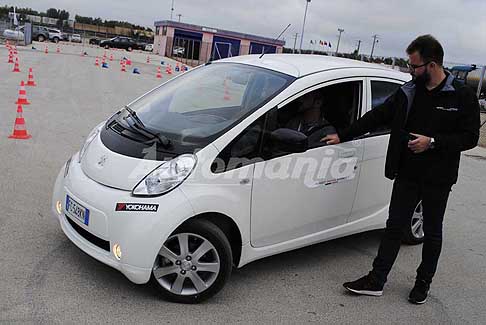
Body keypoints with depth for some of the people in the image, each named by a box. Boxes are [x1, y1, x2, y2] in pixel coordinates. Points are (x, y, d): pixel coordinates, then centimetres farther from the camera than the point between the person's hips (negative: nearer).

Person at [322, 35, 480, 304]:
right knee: (394, 227, 6)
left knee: (432, 233, 12)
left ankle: (423, 283, 29)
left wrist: (433, 142, -21)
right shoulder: (407, 92, 3)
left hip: (438, 179, -3)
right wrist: (342, 136, 6)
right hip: (407, 174, 3)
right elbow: (376, 116, 7)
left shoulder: (462, 97, -8)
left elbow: (470, 137, -9)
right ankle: (376, 281, 12)